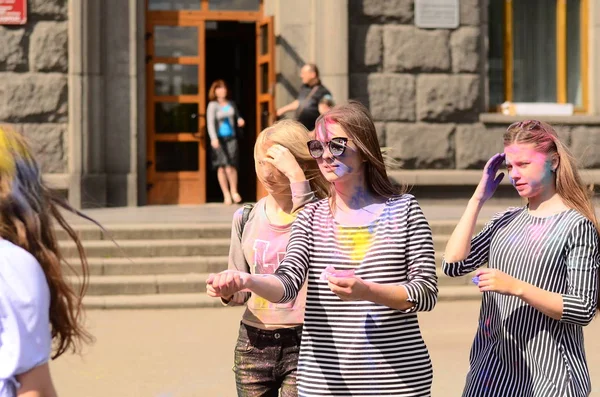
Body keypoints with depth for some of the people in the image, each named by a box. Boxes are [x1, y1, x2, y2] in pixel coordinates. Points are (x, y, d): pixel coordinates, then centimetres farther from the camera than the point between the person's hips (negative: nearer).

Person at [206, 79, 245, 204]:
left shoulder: (231, 103, 11)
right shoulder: (212, 105, -3)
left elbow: (237, 116, 24)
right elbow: (210, 123, -12)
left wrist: (240, 120, -1)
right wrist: (214, 138, -25)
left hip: (231, 137, 2)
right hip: (219, 138, -2)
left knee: (231, 166, -10)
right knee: (222, 166, -1)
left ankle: (234, 191, 5)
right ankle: (226, 194, 7)